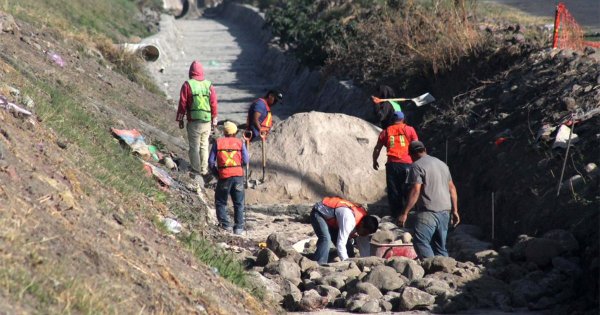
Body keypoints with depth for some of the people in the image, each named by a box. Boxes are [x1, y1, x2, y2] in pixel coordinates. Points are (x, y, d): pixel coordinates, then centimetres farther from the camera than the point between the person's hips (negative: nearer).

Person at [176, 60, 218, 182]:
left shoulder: (187, 85, -5)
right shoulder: (209, 85, 3)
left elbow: (182, 104, -3)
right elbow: (214, 104, 6)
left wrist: (180, 119, 6)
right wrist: (214, 121, 15)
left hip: (193, 122, -3)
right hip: (207, 122, 3)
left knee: (194, 147, 3)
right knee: (204, 146, 12)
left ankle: (196, 171, 3)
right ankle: (205, 171, 12)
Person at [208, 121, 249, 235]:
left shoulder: (218, 142, 5)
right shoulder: (240, 142, 6)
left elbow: (211, 161, 2)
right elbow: (245, 160, 0)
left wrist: (215, 172, 16)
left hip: (224, 176, -1)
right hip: (238, 175, 1)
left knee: (220, 202, 12)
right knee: (238, 203, 11)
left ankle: (225, 224, 1)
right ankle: (239, 227, 8)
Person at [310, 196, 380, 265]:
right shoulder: (349, 220, -38)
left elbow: (364, 246, -1)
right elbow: (340, 244, -40)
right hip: (319, 213, -8)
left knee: (347, 243, 2)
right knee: (326, 239, -30)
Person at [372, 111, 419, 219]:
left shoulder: (386, 131, 12)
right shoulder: (409, 130, 8)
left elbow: (377, 148, 14)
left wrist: (374, 161, 27)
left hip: (392, 164, 1)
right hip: (406, 164, -1)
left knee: (393, 193, 6)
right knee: (408, 192, 3)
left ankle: (396, 217, 6)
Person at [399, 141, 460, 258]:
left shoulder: (417, 166, -4)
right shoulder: (442, 164, 20)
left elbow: (416, 191, -13)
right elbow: (452, 188, 19)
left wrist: (405, 213, -12)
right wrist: (455, 211, 22)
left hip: (429, 211, -8)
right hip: (445, 210, 8)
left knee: (420, 242, -13)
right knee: (440, 246, 13)